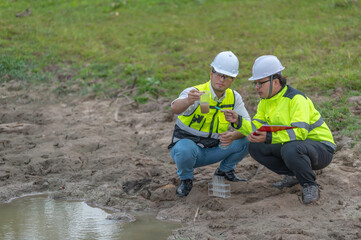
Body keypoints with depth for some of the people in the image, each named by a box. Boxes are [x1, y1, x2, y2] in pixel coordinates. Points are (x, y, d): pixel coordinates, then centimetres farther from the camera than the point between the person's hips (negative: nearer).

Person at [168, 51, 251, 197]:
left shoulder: (234, 98, -5)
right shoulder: (196, 93, -23)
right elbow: (175, 108, -43)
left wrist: (233, 136, -30)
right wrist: (188, 100, -68)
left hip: (213, 150, 4)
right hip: (186, 146, -4)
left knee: (247, 140, -15)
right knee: (185, 149, -39)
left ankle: (225, 170, 13)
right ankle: (186, 179, -6)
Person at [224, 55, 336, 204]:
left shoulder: (297, 99, -23)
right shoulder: (265, 102, 4)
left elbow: (299, 132, -34)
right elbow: (257, 128, -1)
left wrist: (268, 137, -43)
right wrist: (238, 121, -19)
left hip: (321, 148, -8)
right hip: (291, 145, 8)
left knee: (290, 149, -39)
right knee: (255, 147, -7)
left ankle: (309, 184, -13)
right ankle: (293, 176, 5)